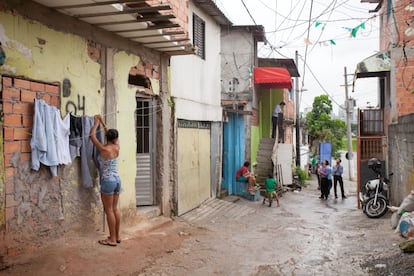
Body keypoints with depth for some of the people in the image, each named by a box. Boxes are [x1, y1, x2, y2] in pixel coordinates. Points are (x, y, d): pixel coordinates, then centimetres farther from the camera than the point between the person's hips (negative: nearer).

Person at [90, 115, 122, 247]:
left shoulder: (103, 149, -13)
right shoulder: (117, 148, 3)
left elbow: (92, 135, -3)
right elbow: (110, 134, 21)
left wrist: (96, 123, 10)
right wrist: (102, 122, 26)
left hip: (107, 181, -7)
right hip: (117, 180, 7)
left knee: (109, 210, -1)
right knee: (115, 208, 12)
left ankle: (112, 239, 2)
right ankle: (117, 236, 18)